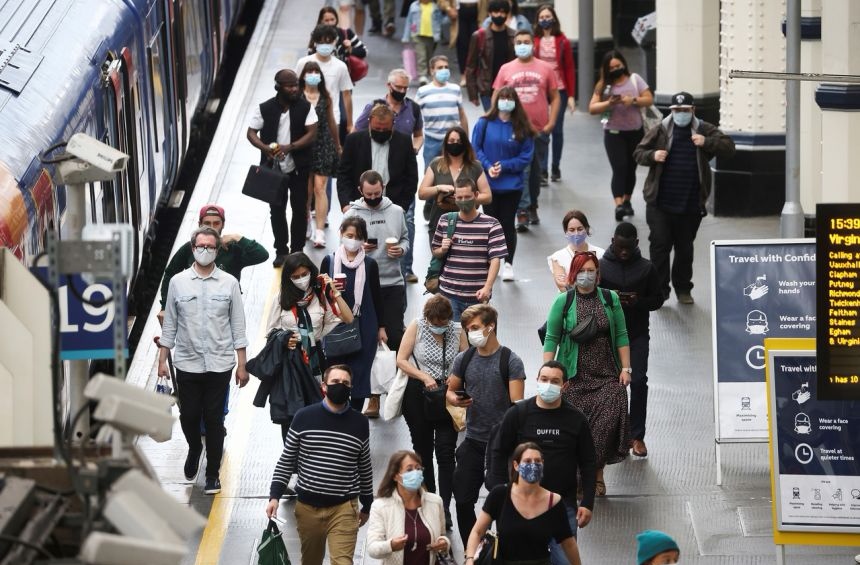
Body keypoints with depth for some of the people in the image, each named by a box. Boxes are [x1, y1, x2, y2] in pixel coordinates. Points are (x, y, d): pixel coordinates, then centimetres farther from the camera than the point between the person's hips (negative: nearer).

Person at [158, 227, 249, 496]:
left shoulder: (229, 283, 1)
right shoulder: (178, 282, 3)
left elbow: (238, 326, 4)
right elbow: (169, 324, 7)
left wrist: (242, 365, 1)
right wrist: (162, 359, 4)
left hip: (220, 363, -1)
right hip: (187, 363, 1)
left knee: (214, 419, 2)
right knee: (189, 416, 5)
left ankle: (212, 474, 13)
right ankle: (194, 449, 37)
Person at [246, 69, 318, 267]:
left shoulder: (305, 107, -7)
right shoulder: (264, 109, -8)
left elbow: (311, 134, -11)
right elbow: (251, 133, -2)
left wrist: (289, 147, -24)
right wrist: (265, 148, -22)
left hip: (298, 167, 0)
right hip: (274, 167, 0)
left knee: (300, 209, 7)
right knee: (277, 210, 6)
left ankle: (297, 250, 20)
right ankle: (281, 251, 18)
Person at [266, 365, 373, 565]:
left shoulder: (360, 424, 2)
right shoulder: (304, 417, -1)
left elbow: (365, 468, 12)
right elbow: (286, 461, 4)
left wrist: (367, 505, 18)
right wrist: (274, 496, -4)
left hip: (344, 508, -1)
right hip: (307, 506, 1)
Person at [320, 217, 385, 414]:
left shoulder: (370, 264, 2)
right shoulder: (329, 261, 1)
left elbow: (377, 296, 10)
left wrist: (381, 327, 11)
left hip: (363, 327, 0)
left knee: (360, 374, 2)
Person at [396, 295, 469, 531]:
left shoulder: (457, 332, -3)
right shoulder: (416, 327, -6)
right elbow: (401, 360, -5)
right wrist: (424, 377, -17)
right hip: (418, 395, 1)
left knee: (445, 452, -9)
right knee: (422, 449, 14)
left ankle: (444, 508, -10)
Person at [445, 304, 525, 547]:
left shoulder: (511, 361, -9)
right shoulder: (464, 359, 4)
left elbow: (517, 405, -12)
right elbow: (450, 391, 15)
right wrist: (455, 399, -10)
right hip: (473, 442, 4)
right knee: (463, 500, 5)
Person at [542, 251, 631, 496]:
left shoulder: (610, 299, 5)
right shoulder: (563, 302, 0)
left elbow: (621, 336, 7)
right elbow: (551, 338, 1)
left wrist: (625, 368, 1)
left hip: (607, 375, 1)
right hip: (574, 377, -1)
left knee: (608, 418, -14)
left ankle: (596, 469, 2)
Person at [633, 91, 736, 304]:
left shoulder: (705, 131, 4)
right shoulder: (660, 131, 3)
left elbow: (728, 148, -3)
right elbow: (638, 153, 8)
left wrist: (706, 143, -19)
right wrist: (652, 156, -14)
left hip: (690, 205, 1)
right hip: (660, 203, -1)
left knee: (685, 248, 12)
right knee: (660, 244, -6)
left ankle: (683, 289, 25)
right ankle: (659, 289, 2)